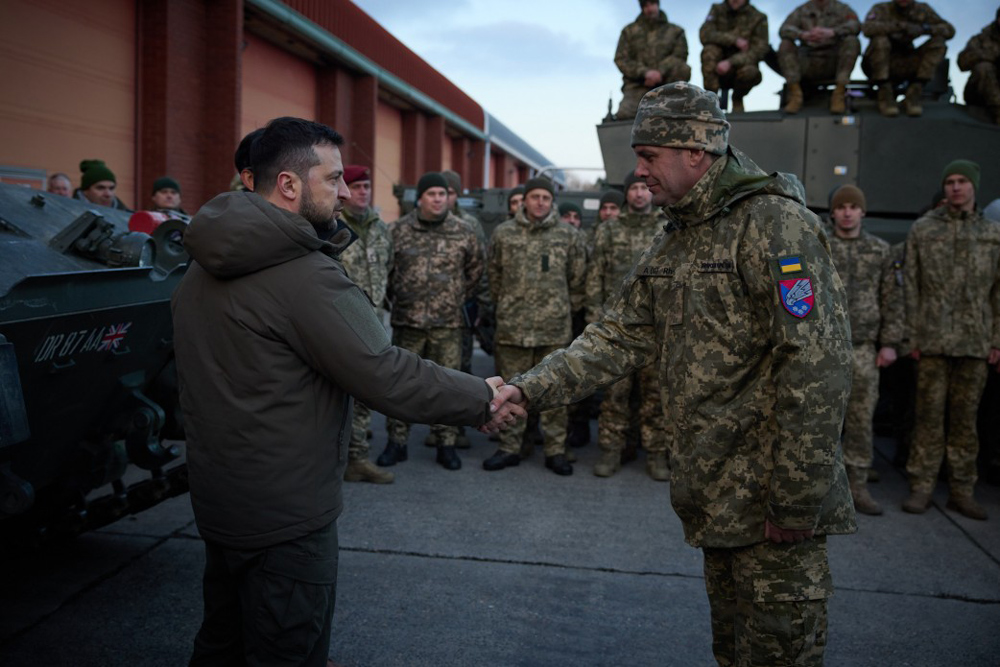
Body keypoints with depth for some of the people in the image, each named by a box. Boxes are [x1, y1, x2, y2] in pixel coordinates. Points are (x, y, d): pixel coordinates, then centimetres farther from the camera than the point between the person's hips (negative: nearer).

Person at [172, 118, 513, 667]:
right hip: (285, 514, -9)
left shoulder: (203, 267, 6)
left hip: (216, 494, 9)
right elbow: (387, 378, -25)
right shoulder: (304, 274, -23)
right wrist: (481, 398, -14)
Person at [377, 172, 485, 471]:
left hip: (448, 323, 0)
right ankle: (396, 442, 18)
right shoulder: (398, 230, 0)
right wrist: (395, 297, 8)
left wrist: (460, 298, 9)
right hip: (407, 322, 0)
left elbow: (475, 269, 14)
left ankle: (446, 443, 17)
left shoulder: (463, 232, 2)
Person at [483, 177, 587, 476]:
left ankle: (556, 450, 16)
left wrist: (567, 310, 8)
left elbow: (578, 279, 8)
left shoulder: (569, 236, 4)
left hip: (555, 329, -1)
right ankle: (509, 448, 19)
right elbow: (494, 276, 12)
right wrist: (504, 308, 12)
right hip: (512, 328, 1)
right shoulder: (503, 233, 5)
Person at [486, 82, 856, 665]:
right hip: (712, 497, 8)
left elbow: (818, 367, -23)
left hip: (770, 501, -8)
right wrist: (530, 390, -5)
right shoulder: (673, 242, 11)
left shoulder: (775, 224, -17)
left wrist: (796, 502, -22)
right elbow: (619, 337, 8)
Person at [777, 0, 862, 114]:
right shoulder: (801, 10, 11)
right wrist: (804, 35, -29)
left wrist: (831, 32, -32)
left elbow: (855, 26, -12)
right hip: (807, 65, 1)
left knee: (852, 41, -24)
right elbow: (784, 30, -7)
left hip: (834, 63, -1)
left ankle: (839, 94, -25)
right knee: (785, 45, -19)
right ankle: (795, 95, -23)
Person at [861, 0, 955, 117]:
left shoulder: (922, 10, 2)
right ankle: (885, 96, -24)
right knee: (880, 40, -31)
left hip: (904, 66, 4)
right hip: (879, 66, -4)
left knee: (938, 43, -14)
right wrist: (901, 26, -36)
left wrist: (924, 28, -22)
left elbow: (950, 30, -4)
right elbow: (867, 28, -31)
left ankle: (914, 94, -17)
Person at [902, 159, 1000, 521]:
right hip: (933, 340, -1)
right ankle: (922, 487, 7)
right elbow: (911, 286, 3)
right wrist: (912, 335, -2)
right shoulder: (922, 229, 6)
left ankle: (962, 490, 15)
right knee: (929, 414, 0)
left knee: (965, 417, 6)